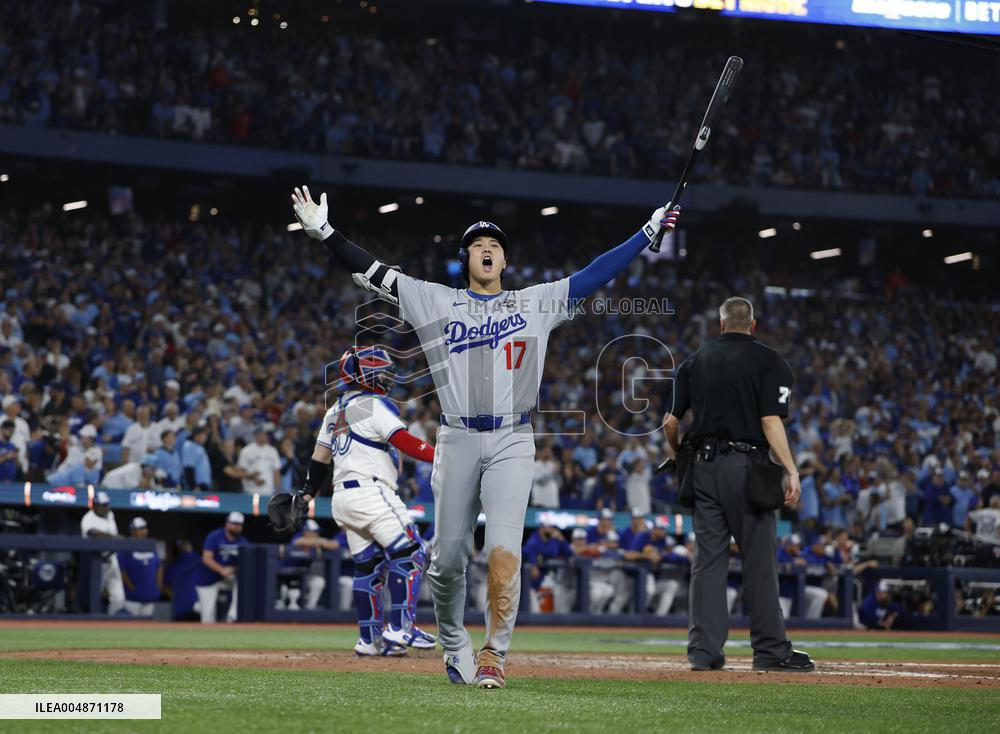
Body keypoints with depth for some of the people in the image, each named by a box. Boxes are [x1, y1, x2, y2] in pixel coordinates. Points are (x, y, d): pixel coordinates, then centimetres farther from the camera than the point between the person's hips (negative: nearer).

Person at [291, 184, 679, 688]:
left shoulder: (537, 302, 12)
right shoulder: (435, 301, 10)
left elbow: (596, 275, 10)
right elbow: (372, 273, 4)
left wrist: (649, 231, 5)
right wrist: (323, 232, -6)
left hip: (512, 443, 0)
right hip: (457, 442, 1)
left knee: (503, 550, -15)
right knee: (448, 556, 2)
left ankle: (493, 656, -10)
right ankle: (454, 644, 24)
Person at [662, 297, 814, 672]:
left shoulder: (695, 360, 13)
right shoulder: (767, 360, 0)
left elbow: (671, 422, 10)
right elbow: (771, 421, -12)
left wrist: (679, 454, 28)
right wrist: (791, 471, -16)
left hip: (704, 466, 4)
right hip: (746, 465, -4)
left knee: (708, 557, 5)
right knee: (759, 558, 1)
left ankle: (704, 649, 1)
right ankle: (771, 649, 3)